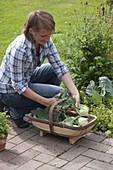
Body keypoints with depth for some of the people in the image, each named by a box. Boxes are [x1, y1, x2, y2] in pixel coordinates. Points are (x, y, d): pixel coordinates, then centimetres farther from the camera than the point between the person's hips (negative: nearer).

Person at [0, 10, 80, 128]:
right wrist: (46, 102, -28)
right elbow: (19, 86, -27)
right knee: (59, 94, -13)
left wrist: (75, 93, -21)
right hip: (10, 91, -7)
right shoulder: (19, 48, -33)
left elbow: (60, 67, -10)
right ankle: (19, 111, -1)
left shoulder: (46, 42, -11)